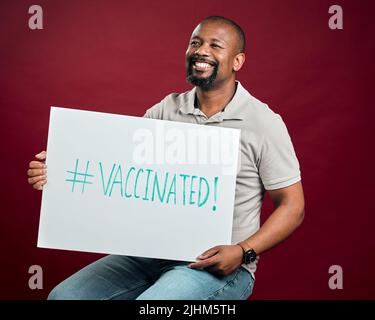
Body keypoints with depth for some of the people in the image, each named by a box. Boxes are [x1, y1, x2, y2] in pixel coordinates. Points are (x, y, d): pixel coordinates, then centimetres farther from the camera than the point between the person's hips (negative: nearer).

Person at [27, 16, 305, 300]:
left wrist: (243, 253, -19)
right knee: (63, 295, -7)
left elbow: (292, 207, -5)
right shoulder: (167, 109, 6)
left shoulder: (264, 122, -7)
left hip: (220, 265, -4)